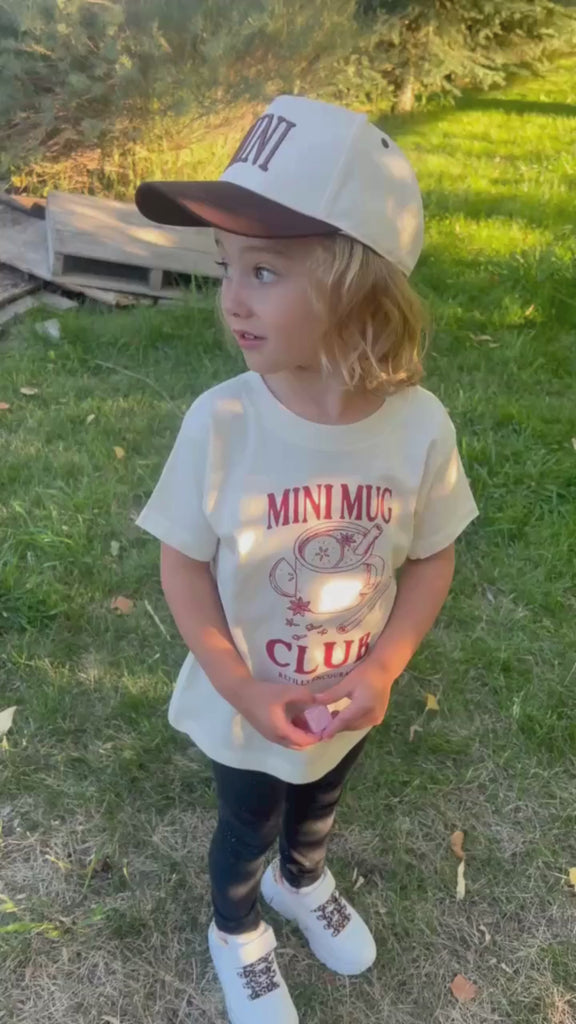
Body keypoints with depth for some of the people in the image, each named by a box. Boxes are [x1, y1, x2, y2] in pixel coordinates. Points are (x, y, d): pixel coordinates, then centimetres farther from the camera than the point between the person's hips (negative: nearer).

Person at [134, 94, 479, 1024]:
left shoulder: (420, 426, -23)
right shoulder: (219, 422, -28)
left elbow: (431, 560, -9)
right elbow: (184, 564, -15)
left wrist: (383, 670, -19)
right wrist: (239, 685, -21)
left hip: (350, 704, 2)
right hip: (245, 709, -2)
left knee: (318, 809, 32)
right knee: (246, 831, 26)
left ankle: (302, 881, 67)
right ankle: (237, 931, 60)